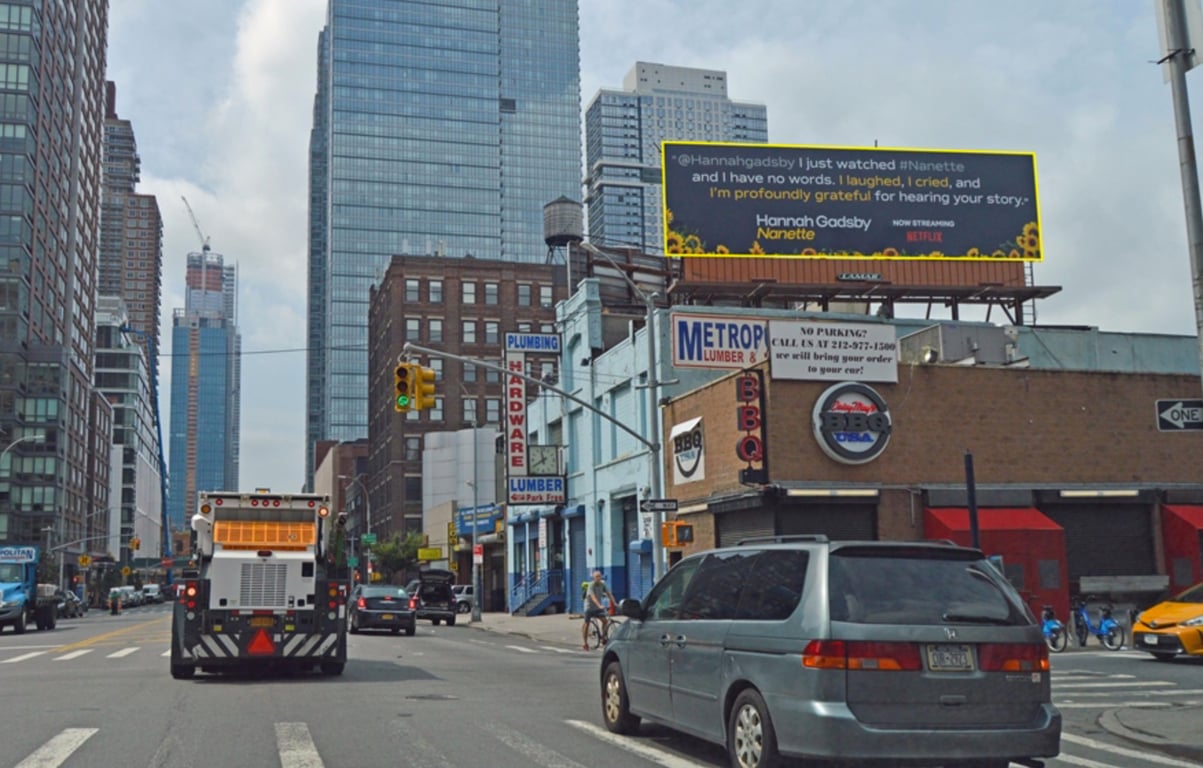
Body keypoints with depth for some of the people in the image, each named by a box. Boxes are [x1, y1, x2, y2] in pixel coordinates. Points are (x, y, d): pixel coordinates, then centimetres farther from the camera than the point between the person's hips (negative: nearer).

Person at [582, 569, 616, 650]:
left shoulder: (603, 584, -3)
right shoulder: (591, 585, -20)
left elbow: (609, 594, -3)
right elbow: (593, 597, -32)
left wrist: (614, 603, -16)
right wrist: (599, 605, -45)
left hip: (598, 607, 5)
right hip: (589, 607, -5)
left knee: (605, 620, -12)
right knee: (586, 624, 0)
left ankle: (603, 636, 6)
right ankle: (584, 642, 11)